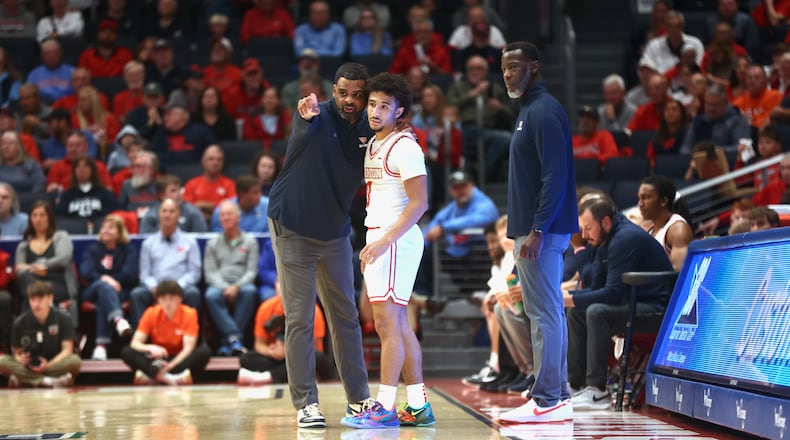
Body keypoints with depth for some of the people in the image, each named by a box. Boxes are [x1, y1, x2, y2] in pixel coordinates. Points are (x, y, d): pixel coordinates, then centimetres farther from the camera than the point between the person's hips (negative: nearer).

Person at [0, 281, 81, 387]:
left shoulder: (63, 319, -3)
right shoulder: (20, 322, 0)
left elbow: (67, 349, -7)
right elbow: (17, 353, 3)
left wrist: (48, 365, -23)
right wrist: (21, 359, -22)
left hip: (55, 363, -1)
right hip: (29, 366, 1)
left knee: (75, 360, -32)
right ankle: (47, 381, -31)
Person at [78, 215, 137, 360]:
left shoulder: (128, 249, 17)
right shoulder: (92, 249, 20)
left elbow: (130, 275, 1)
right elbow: (85, 273, 0)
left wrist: (109, 279, -4)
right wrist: (104, 279, -18)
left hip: (120, 292, -1)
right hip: (92, 292, 1)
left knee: (103, 301, -37)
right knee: (103, 286, -37)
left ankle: (101, 345, -54)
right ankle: (118, 320, -68)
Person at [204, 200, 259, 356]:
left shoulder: (250, 241, 14)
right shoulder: (213, 243, 18)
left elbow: (251, 271, 4)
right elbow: (210, 272, 7)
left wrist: (236, 286, -15)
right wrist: (225, 287, -13)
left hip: (242, 284, -1)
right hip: (219, 285, 1)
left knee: (250, 291, -37)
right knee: (211, 295, -36)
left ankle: (228, 342, -36)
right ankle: (234, 338, -42)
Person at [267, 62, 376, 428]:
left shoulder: (369, 131, -2)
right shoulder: (319, 116, -18)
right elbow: (302, 132, -42)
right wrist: (305, 116, -65)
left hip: (335, 233, 5)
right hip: (293, 229, -5)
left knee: (346, 317, 11)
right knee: (300, 319, -3)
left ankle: (358, 398, 19)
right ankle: (306, 404, 2)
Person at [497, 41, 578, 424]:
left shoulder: (544, 112, -14)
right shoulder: (530, 110, 17)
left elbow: (555, 175, -21)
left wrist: (537, 230, -23)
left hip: (540, 232, -10)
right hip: (534, 229, 10)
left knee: (544, 314, -8)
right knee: (549, 312, 11)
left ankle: (547, 401, -7)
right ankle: (557, 395, 16)